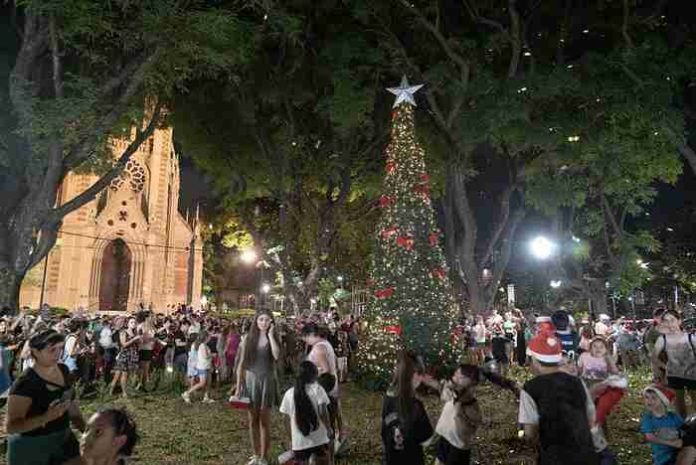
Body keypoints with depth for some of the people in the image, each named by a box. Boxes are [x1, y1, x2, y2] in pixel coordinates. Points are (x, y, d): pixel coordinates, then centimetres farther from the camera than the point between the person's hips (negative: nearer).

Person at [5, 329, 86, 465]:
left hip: (63, 438, 6)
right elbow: (11, 426, -23)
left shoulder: (63, 370, -3)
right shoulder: (25, 383, -22)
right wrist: (47, 417, -37)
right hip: (31, 446, -6)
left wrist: (85, 428, 6)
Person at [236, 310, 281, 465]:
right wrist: (238, 385, -2)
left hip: (267, 381, -1)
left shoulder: (273, 339, -1)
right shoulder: (248, 338, 1)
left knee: (265, 421, 4)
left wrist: (270, 335, -15)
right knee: (253, 420, 10)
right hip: (250, 380, 1)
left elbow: (276, 356, -21)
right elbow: (242, 363, 2)